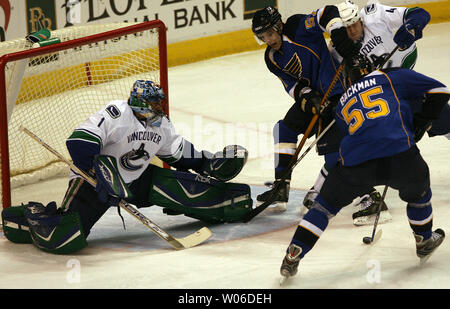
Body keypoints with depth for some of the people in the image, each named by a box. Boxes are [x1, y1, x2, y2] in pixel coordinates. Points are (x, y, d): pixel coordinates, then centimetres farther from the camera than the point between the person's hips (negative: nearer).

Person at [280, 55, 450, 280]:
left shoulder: (342, 105, 30)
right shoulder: (392, 77, 21)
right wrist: (419, 122, 25)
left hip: (355, 163, 2)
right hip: (399, 155, -2)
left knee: (328, 202, 22)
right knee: (417, 190, 31)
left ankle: (294, 255, 14)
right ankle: (424, 241, 44)